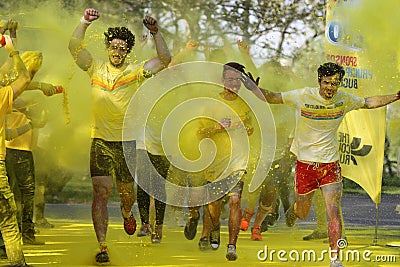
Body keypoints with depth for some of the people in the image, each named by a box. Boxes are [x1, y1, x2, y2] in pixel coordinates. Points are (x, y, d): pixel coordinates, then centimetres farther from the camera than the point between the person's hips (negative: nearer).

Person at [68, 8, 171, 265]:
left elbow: (164, 59, -11)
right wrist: (84, 22, -22)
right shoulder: (96, 68, 2)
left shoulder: (136, 71, 0)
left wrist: (156, 33, -22)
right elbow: (75, 47, -9)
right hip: (101, 140, -1)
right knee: (101, 191, -11)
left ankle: (127, 213, 51)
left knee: (126, 190, 13)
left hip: (127, 141, 1)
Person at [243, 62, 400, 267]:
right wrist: (252, 87, -19)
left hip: (330, 164, 1)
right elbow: (272, 98, -3)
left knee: (334, 212, -10)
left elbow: (368, 103, 17)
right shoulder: (303, 96, -11)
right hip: (305, 163, -1)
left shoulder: (345, 100, -1)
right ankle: (291, 212, 50)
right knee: (303, 213, 11)